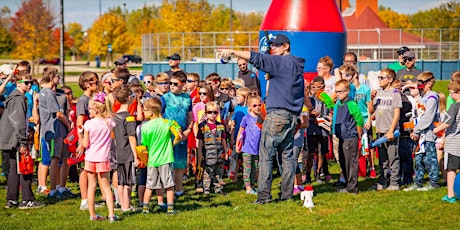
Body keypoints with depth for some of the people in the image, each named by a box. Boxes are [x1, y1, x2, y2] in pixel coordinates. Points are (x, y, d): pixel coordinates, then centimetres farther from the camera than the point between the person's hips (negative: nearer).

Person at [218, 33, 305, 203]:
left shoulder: (282, 62, -6)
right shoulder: (297, 65, 18)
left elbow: (257, 59, -17)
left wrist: (233, 52, -20)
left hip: (277, 113, -9)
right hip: (292, 116, 9)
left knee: (266, 155, -7)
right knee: (288, 155, 11)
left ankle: (264, 195, -12)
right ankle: (287, 193, 10)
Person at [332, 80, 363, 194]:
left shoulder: (351, 104, -15)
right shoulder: (338, 105, 12)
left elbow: (360, 120, -14)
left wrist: (358, 135, -6)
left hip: (350, 138, -9)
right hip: (342, 138, 9)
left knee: (351, 162, -5)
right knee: (343, 162, 14)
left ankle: (352, 187, -1)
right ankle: (349, 184, 23)